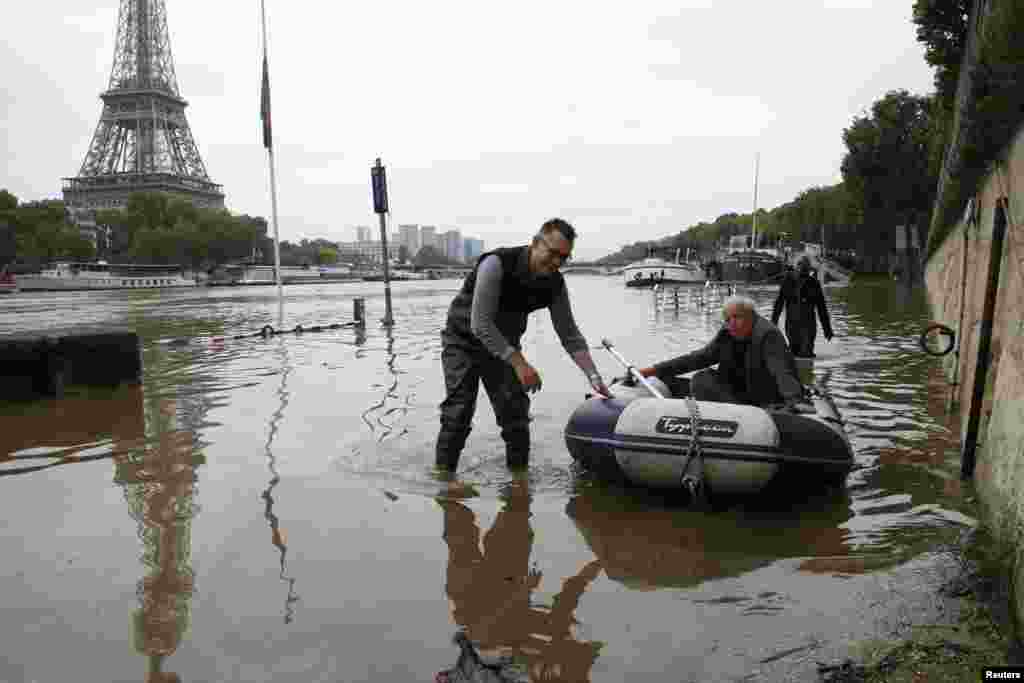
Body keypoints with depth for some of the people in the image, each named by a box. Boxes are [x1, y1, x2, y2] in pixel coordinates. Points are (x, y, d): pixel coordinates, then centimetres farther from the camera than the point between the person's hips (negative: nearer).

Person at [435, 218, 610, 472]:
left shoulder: (555, 284, -13)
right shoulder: (497, 264, -30)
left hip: (503, 344, 5)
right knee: (458, 415, -11)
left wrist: (594, 376, -12)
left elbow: (569, 334, -4)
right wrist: (519, 362, -35)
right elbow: (479, 324, -32)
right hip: (464, 339, -4)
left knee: (516, 414, 1)